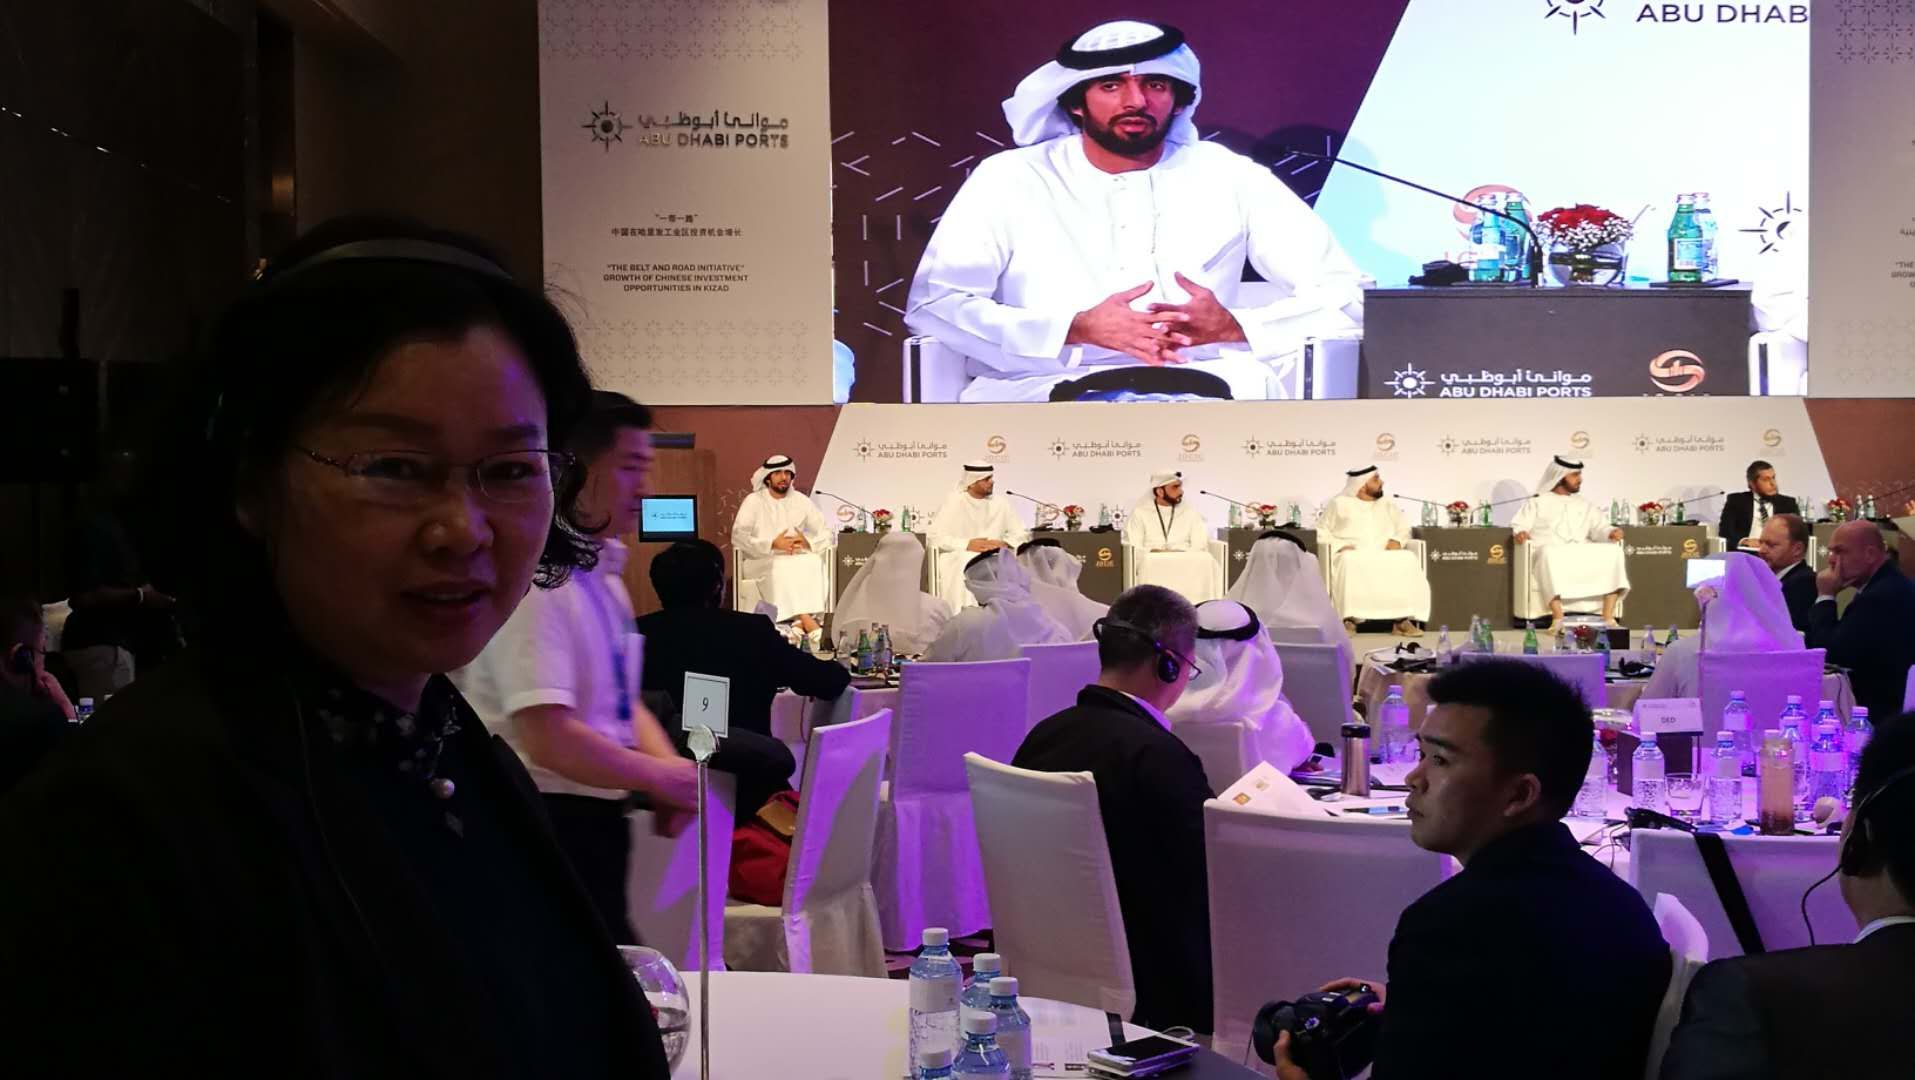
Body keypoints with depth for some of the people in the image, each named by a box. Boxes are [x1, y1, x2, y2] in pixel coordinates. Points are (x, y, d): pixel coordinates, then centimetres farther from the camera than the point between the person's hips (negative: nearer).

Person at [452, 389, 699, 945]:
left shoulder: (602, 576, 10)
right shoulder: (536, 579, -19)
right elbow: (547, 738, -26)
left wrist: (668, 766, -1)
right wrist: (662, 776, -14)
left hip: (595, 819, 9)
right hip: (547, 823, -9)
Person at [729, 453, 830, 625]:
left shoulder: (801, 500, 13)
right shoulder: (754, 500, 3)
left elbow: (826, 534, 12)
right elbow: (738, 536, -9)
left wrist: (807, 541, -10)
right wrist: (773, 544, -17)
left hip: (796, 557, 3)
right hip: (761, 561, -3)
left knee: (815, 563, -30)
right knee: (782, 567, -37)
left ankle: (806, 619, -38)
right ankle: (805, 618, -43)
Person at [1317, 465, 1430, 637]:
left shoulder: (1387, 504, 25)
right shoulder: (1339, 504, 13)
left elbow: (1403, 528, 21)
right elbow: (1322, 534, 8)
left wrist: (1397, 540, -2)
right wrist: (1339, 546, -10)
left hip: (1386, 556, 3)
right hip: (1352, 555, -3)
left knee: (1408, 561, -29)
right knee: (1350, 564, -40)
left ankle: (1403, 618, -35)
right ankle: (1349, 620, -41)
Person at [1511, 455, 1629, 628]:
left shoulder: (1585, 505, 29)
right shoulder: (1537, 502, 16)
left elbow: (1599, 528, 19)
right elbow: (1520, 524, 6)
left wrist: (1610, 532, -4)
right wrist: (1520, 533, -18)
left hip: (1583, 557, 4)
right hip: (1551, 554, -4)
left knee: (1613, 551, -23)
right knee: (1549, 553, -40)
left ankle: (1608, 617, -28)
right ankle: (1558, 618, -46)